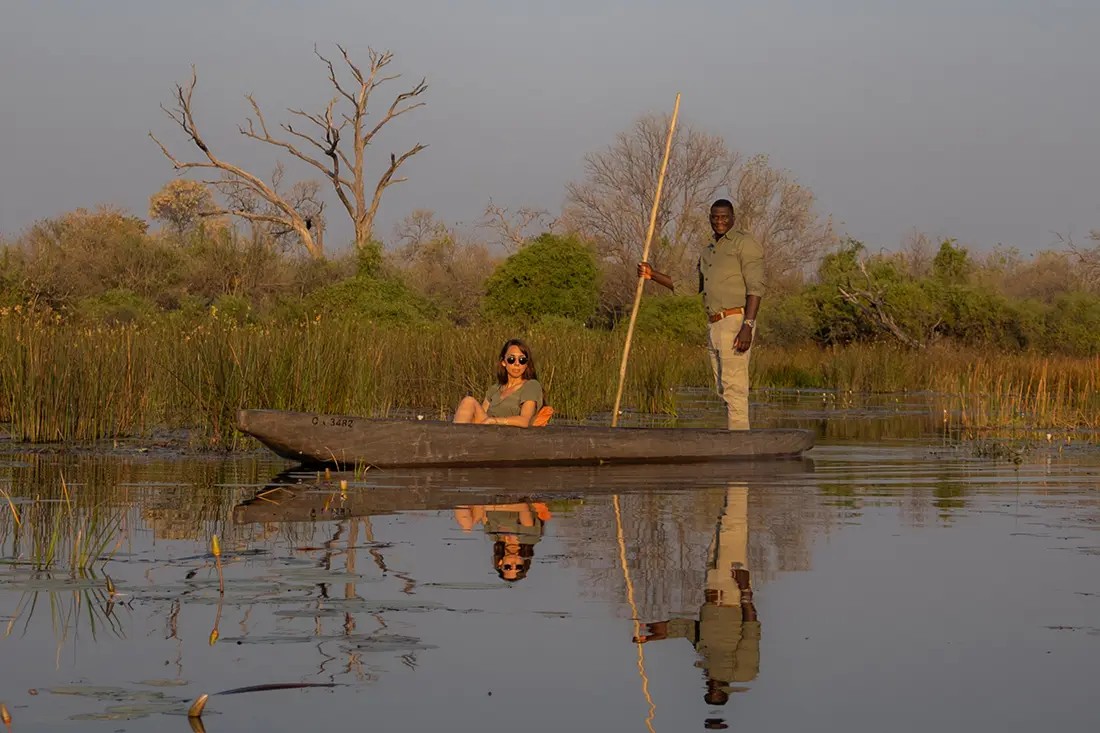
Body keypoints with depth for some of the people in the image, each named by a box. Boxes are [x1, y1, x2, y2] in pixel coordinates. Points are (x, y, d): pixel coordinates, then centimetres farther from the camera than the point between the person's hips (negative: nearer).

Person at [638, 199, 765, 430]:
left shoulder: (745, 242, -4)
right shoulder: (707, 252, 23)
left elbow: (755, 287, -13)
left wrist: (747, 326, -22)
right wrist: (653, 275, 18)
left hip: (735, 322, -9)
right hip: (714, 325, 9)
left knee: (734, 387, -14)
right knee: (724, 388, 8)